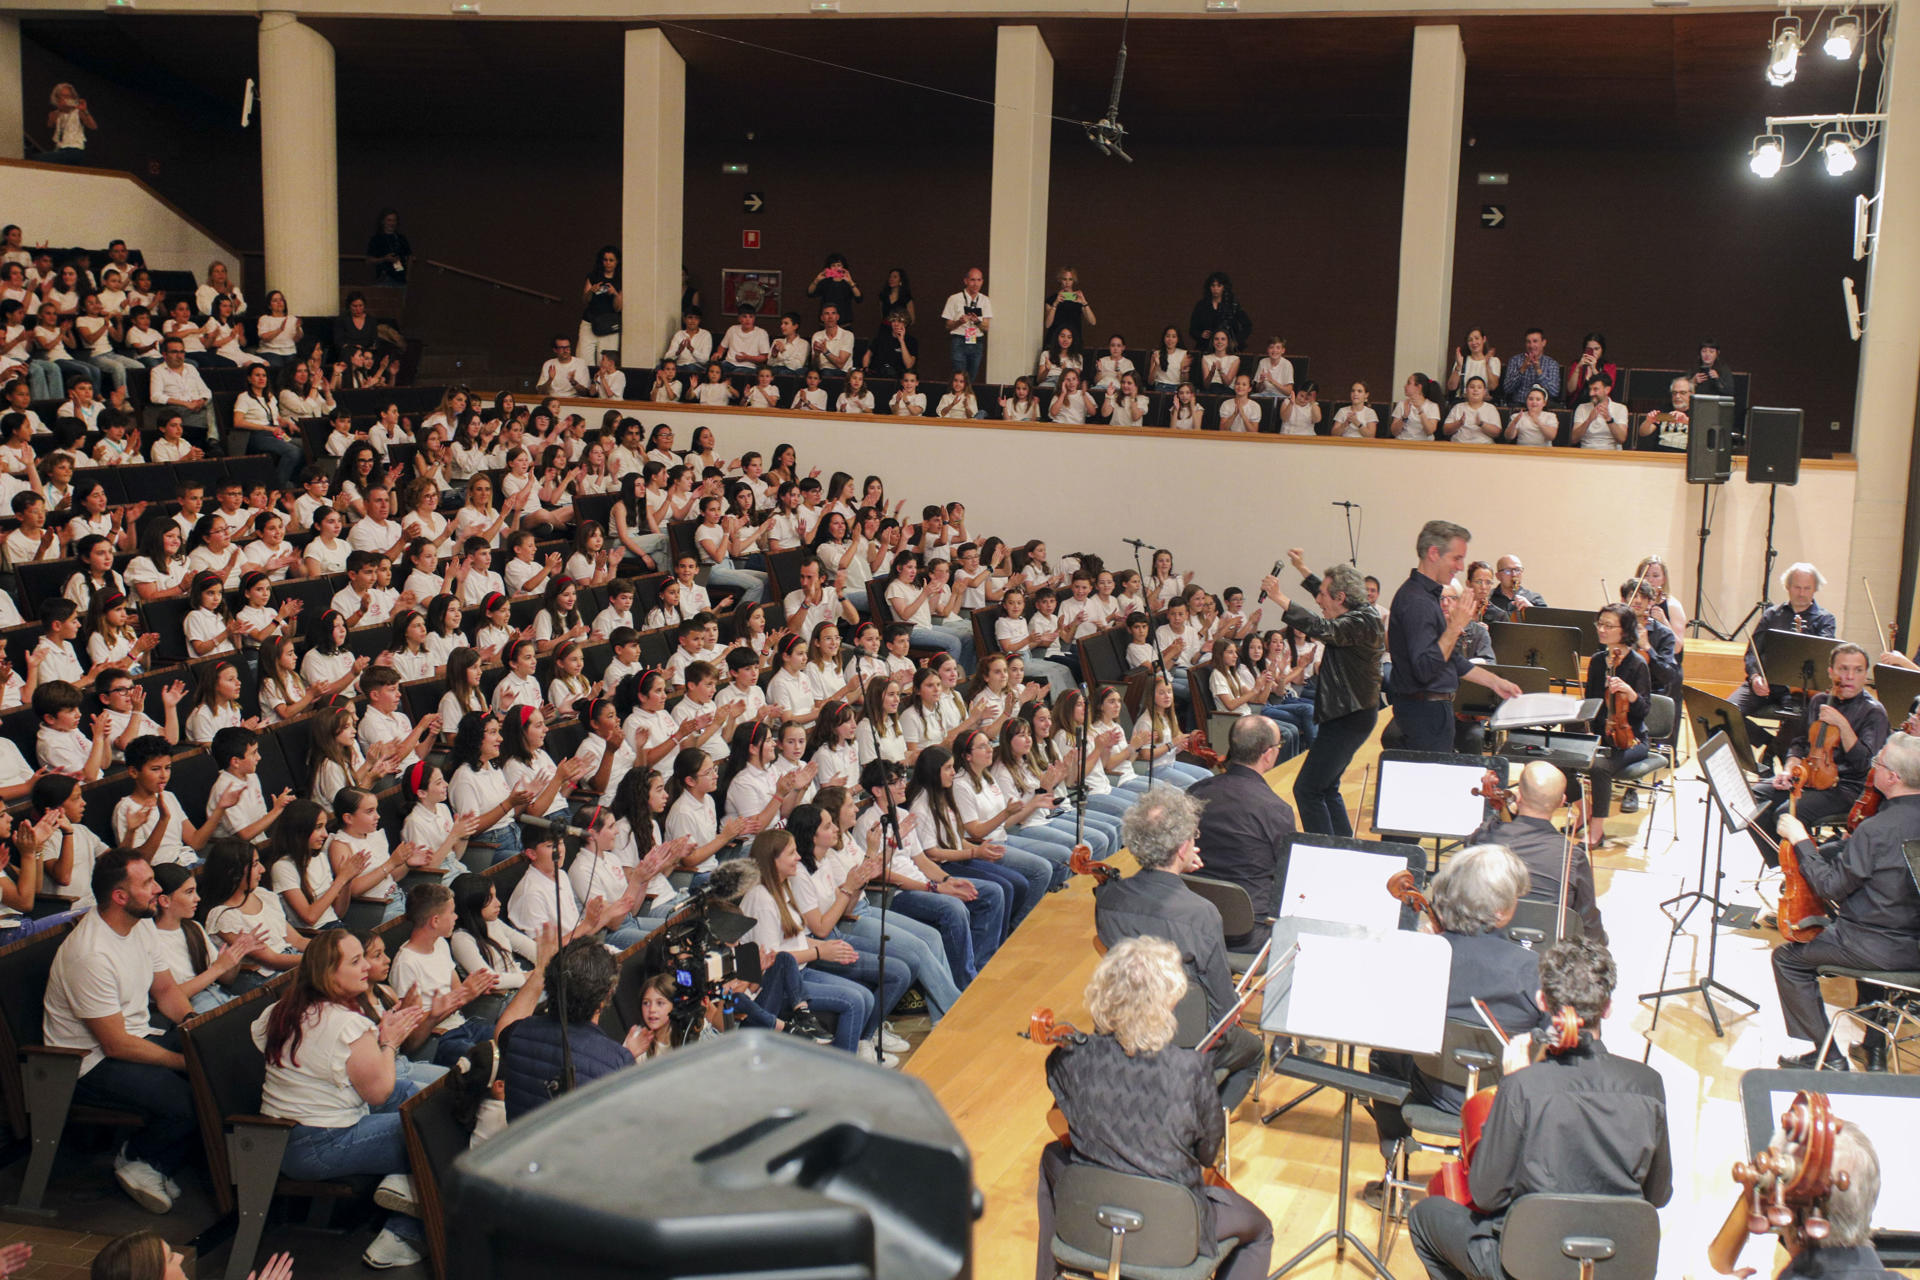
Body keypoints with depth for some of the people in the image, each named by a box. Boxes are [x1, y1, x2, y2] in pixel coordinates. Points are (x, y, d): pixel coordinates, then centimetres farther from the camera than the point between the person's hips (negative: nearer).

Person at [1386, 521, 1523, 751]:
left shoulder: (1426, 594, 15)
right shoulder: (1415, 601, -20)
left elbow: (1450, 658, 22)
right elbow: (1425, 668, -28)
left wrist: (1494, 681, 19)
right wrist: (1455, 627, -25)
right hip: (1426, 710, -11)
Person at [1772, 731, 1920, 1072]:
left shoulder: (1876, 830, -27)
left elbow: (1831, 888, -18)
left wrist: (1801, 841, -9)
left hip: (1884, 949, -8)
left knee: (1788, 958, 10)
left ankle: (1828, 1058, 11)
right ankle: (1874, 1047, 39)